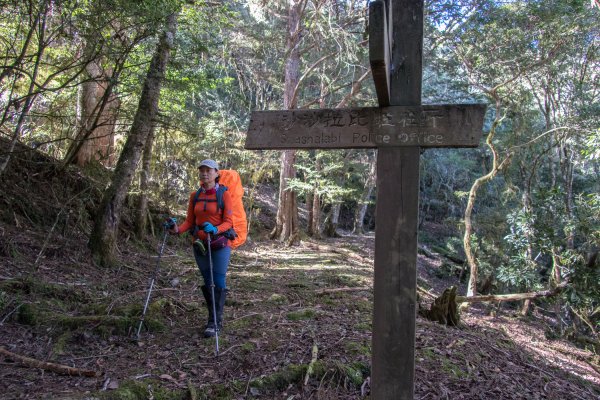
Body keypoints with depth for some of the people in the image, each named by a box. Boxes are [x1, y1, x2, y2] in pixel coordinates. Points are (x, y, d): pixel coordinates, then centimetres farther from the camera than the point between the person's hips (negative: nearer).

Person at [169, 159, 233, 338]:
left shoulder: (224, 195, -8)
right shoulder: (195, 195, 5)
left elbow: (228, 222, -11)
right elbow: (190, 221, 5)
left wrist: (215, 229, -31)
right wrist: (178, 229, -14)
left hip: (220, 244, -4)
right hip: (200, 244, 4)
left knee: (218, 282, -5)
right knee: (207, 283, 10)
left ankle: (215, 322, 4)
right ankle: (214, 318, 24)